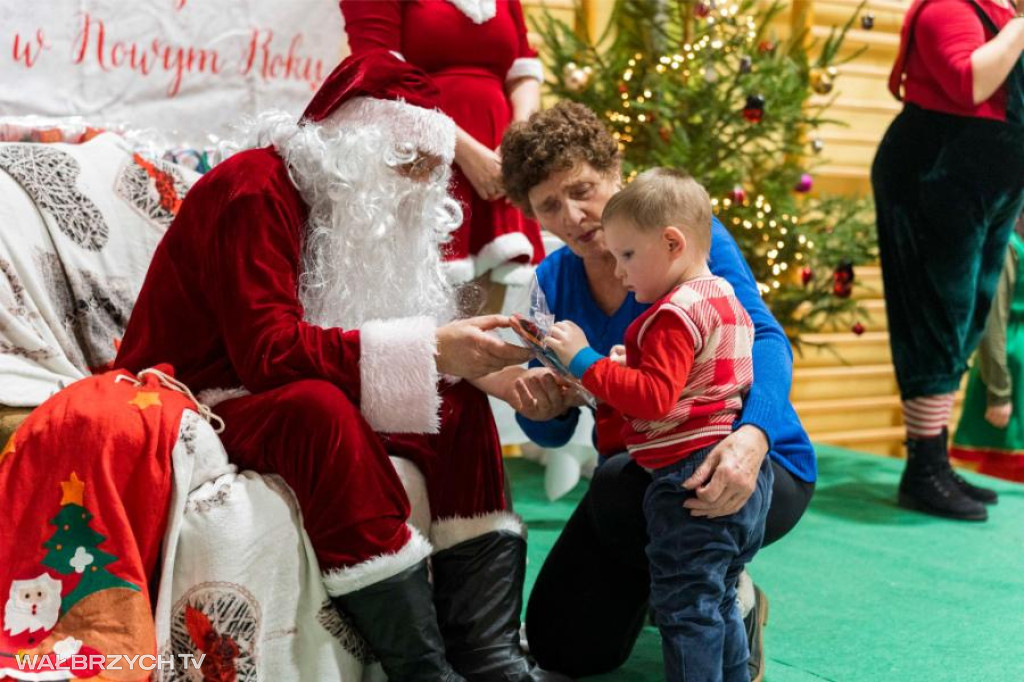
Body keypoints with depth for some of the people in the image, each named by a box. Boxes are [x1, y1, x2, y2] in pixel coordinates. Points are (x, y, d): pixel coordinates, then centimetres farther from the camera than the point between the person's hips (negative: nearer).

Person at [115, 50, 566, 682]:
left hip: (289, 393, 9)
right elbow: (269, 351, -31)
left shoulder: (360, 204, 6)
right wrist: (429, 348, -32)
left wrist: (474, 362, -16)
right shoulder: (255, 190, -20)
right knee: (320, 407, -38)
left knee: (460, 403, -7)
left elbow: (386, 335, 3)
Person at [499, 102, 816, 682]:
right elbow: (554, 433, 3)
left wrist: (751, 438, -50)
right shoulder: (553, 282, 0)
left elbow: (766, 339, -29)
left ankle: (732, 601, -8)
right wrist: (545, 408, -24)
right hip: (644, 471, 6)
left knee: (622, 487, -36)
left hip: (756, 467, -5)